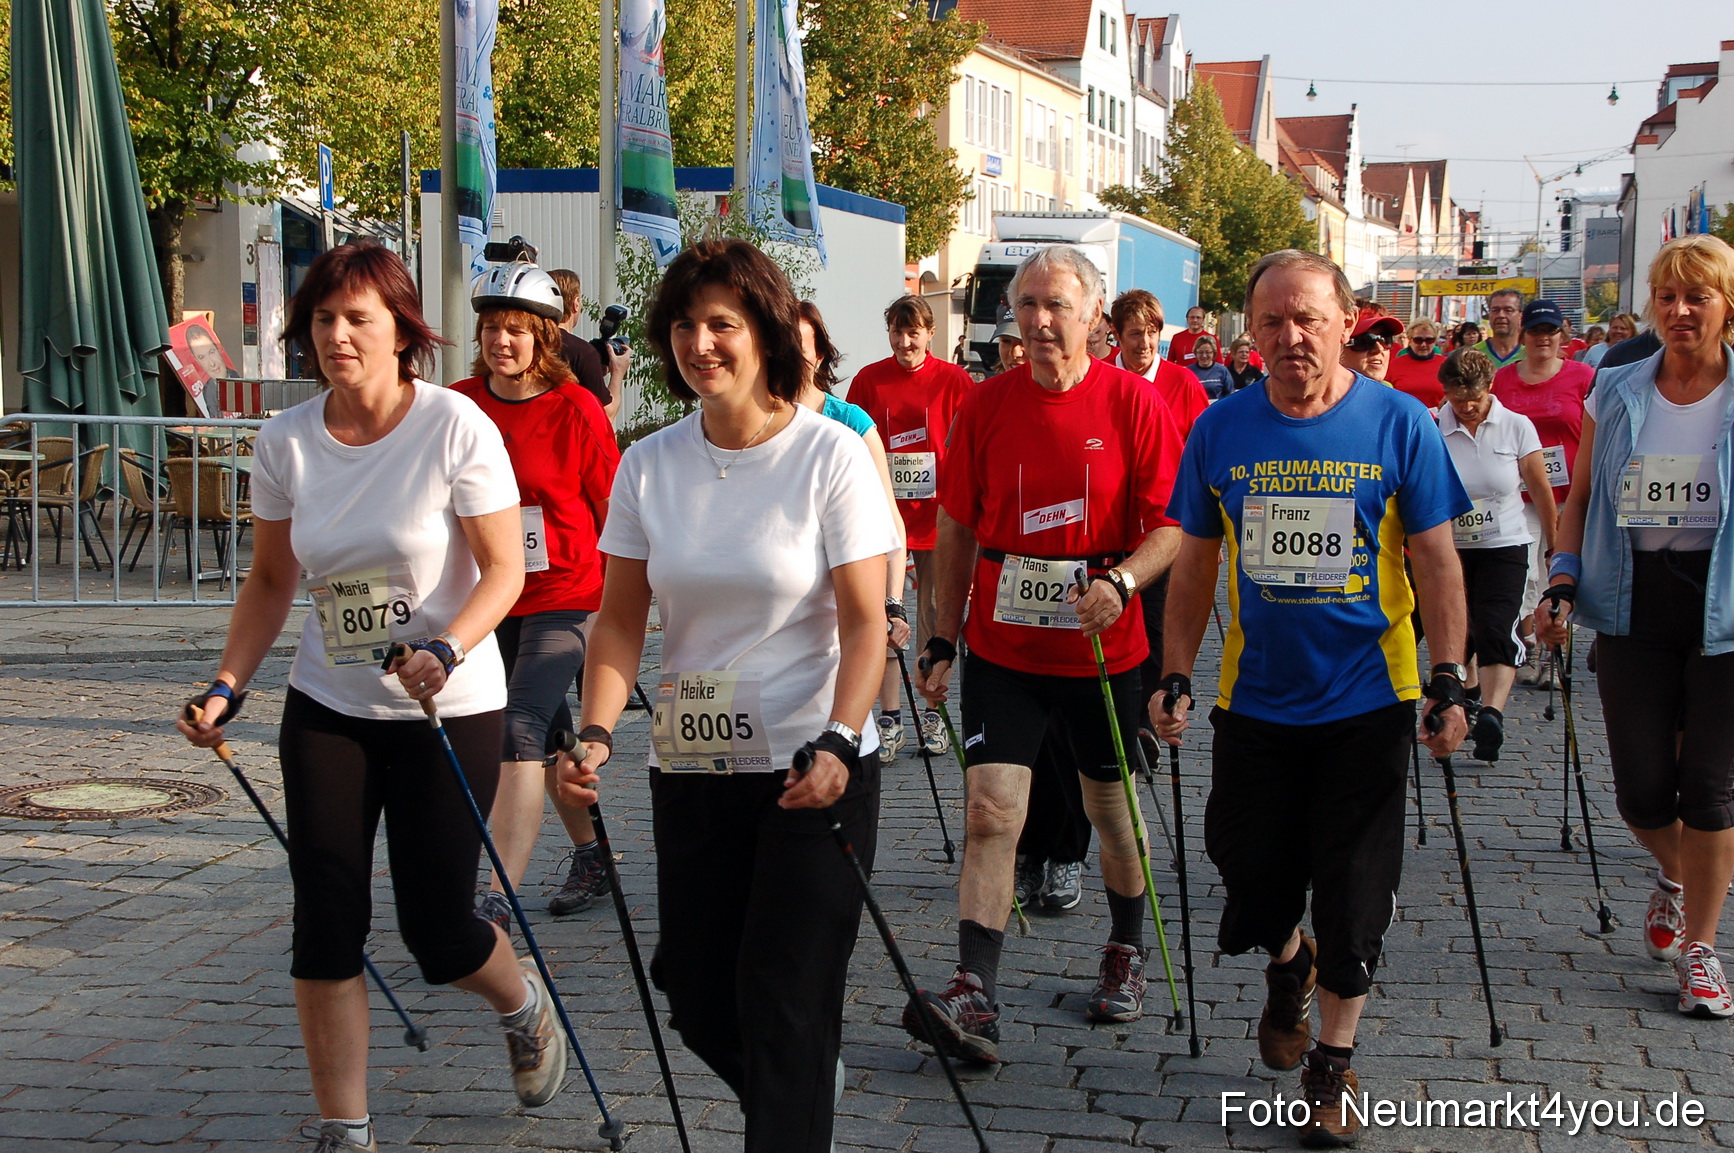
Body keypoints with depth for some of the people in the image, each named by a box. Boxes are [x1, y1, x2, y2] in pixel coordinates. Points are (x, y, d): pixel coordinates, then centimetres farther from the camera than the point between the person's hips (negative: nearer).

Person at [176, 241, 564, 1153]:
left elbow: (504, 570, -11)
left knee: (438, 930, 1)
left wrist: (445, 650, -28)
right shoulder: (286, 443, -2)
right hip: (327, 708, 4)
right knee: (325, 926, -1)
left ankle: (523, 1002, 36)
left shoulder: (454, 427, -14)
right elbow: (270, 582, 9)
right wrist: (227, 685, -3)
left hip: (448, 706, -3)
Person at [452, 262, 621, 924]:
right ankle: (590, 860, 37)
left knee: (520, 732, -19)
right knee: (550, 737, 18)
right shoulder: (459, 405, 1)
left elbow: (611, 508, -2)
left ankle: (498, 904, -23)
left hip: (564, 599, -5)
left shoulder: (576, 409, -10)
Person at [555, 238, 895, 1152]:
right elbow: (621, 619, 4)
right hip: (691, 772, 5)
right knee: (700, 1004, 13)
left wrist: (836, 744, -24)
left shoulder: (830, 453, -9)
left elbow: (864, 621, -11)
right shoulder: (648, 465, 2)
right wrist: (596, 732, -11)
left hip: (814, 770, -4)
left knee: (784, 1005, -7)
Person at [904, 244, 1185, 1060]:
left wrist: (1121, 581, -24)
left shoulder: (1135, 404, -6)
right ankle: (974, 999, -13)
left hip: (1102, 647, -1)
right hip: (1002, 648, 1)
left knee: (1111, 804, 15)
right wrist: (944, 640, 8)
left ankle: (1126, 954, 38)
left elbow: (1174, 523, -6)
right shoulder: (985, 406, 1)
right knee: (991, 811, -9)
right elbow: (957, 528, 9)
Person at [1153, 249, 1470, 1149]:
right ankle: (1288, 963, 44)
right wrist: (1177, 680, 3)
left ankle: (1334, 1058, 22)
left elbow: (1436, 564, -4)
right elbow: (1195, 566, 6)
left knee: (1352, 895, 2)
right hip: (1255, 696, 2)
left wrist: (1449, 684, -8)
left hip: (1366, 700, -2)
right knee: (1250, 872, 10)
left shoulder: (1399, 424, -8)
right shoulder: (1220, 430, -2)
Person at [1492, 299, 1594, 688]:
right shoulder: (1503, 378, 7)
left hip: (1568, 493, -1)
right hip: (1519, 493, 1)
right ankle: (1529, 652, 7)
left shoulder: (1583, 376, 0)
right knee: (1522, 575, -4)